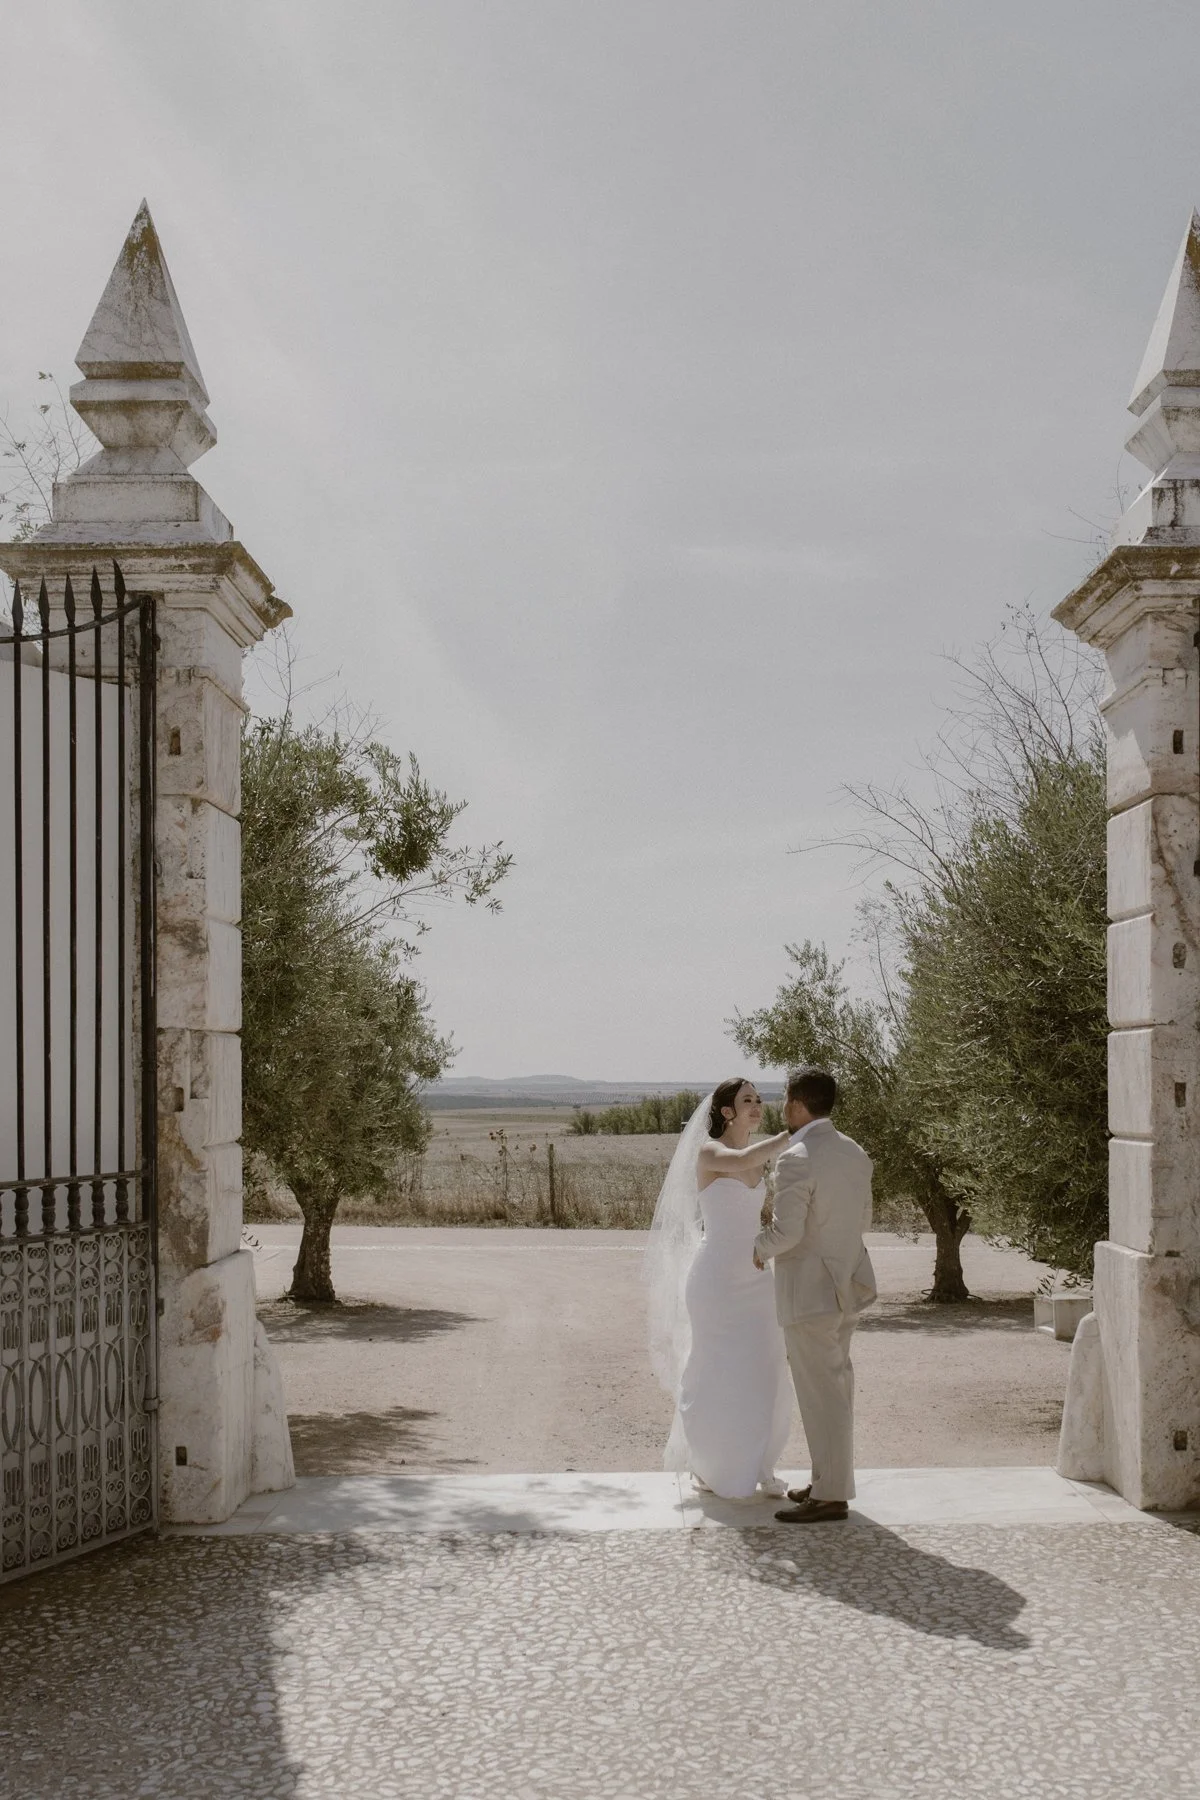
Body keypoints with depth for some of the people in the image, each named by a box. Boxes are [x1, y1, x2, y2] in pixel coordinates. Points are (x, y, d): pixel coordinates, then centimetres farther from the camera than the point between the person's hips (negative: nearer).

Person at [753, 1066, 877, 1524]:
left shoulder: (796, 1160, -20)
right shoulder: (856, 1154, 7)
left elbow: (785, 1232, -21)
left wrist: (761, 1248, -2)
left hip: (809, 1291, -9)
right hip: (847, 1282, 9)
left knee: (821, 1391, -3)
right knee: (836, 1384, 16)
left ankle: (830, 1496, 2)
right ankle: (830, 1480, 25)